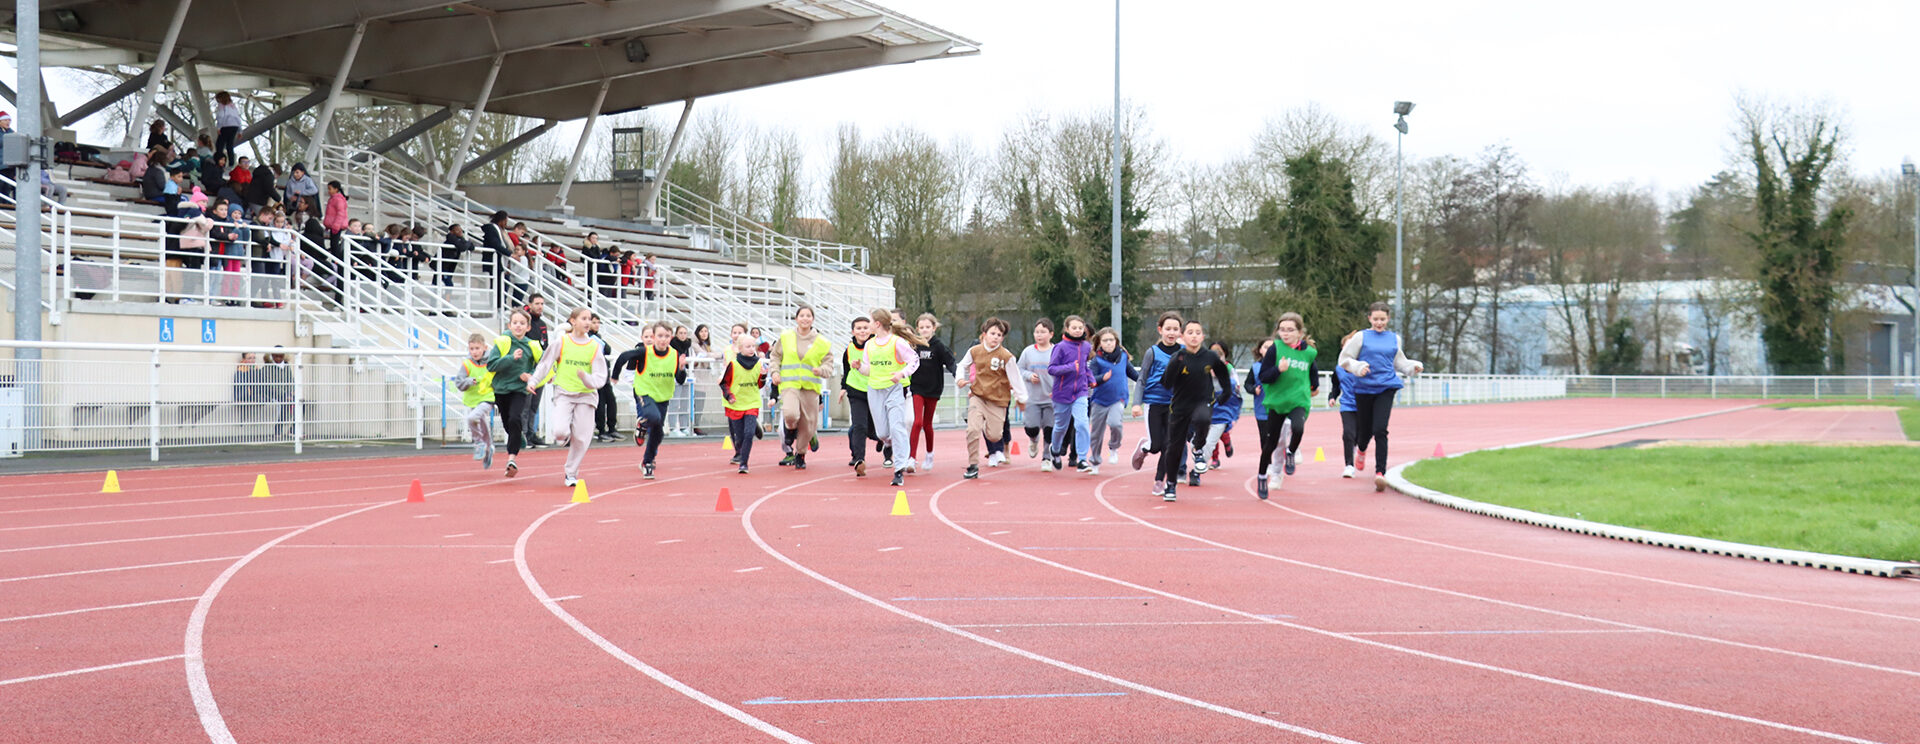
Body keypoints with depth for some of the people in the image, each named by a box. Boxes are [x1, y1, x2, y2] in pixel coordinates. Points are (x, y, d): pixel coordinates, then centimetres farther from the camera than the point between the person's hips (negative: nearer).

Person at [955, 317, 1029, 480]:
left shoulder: (1006, 356, -11)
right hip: (977, 396, 1)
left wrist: (1021, 397, -6)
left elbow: (1015, 377, -7)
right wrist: (960, 378, -3)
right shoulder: (975, 351, -2)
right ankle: (973, 466, -3)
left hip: (998, 400, -1)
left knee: (994, 436, -2)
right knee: (973, 430, -14)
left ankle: (987, 428, 37)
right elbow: (963, 365, 16)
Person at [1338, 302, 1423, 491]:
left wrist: (1414, 366, 6)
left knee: (1380, 429, -15)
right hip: (1364, 388, 0)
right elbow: (1345, 359, 2)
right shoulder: (1361, 337, 2)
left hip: (1386, 388, 0)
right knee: (1366, 428, 12)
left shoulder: (1394, 338, 11)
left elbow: (1399, 361, 23)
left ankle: (1380, 472, -18)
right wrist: (1358, 367, -16)